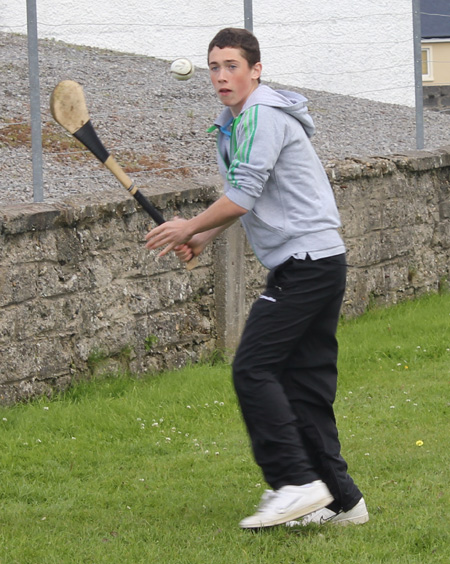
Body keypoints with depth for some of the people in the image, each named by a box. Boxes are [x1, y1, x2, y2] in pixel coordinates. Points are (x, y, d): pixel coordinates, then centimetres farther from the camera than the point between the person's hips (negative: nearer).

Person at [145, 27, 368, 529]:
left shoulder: (262, 115, -13)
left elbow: (243, 196, -18)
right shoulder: (232, 122, 19)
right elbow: (244, 196, 29)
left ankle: (297, 482, -14)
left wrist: (189, 227, -5)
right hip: (320, 263, 10)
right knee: (303, 380, 7)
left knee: (253, 369, -12)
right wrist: (202, 237, 14)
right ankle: (339, 500, 7)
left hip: (306, 260, -10)